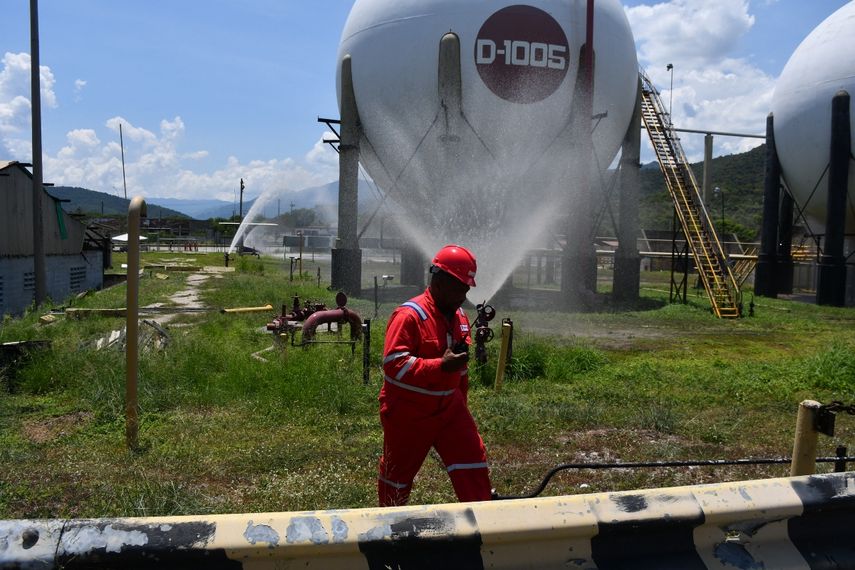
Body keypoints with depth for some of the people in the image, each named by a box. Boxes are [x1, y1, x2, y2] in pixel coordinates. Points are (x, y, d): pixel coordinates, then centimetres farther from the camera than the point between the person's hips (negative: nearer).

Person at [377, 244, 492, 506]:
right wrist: (441, 366, -32)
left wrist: (461, 403, 24)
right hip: (408, 414, -6)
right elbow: (394, 364, -28)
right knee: (398, 474, 12)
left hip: (448, 408, 6)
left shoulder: (459, 316, 7)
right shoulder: (409, 315, -19)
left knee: (473, 462, -2)